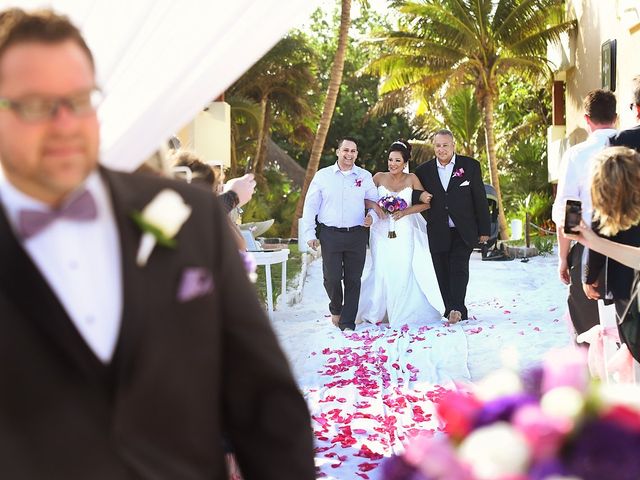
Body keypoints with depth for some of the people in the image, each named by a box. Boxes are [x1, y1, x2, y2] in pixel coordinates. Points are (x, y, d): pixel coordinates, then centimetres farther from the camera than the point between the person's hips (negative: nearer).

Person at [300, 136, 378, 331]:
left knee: (353, 279, 1)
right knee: (332, 278, -5)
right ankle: (335, 309, 24)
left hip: (357, 235, 1)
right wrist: (310, 234, -1)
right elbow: (310, 206, 5)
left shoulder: (365, 176, 7)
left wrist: (372, 216, -8)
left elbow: (375, 202, 14)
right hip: (330, 234, -1)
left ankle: (347, 321, 10)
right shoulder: (322, 175, 4)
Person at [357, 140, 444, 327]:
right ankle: (375, 313, 14)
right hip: (382, 232, 0)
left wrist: (404, 212, -14)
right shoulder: (379, 177, 3)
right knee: (382, 271, -2)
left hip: (404, 233, 0)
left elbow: (425, 203, -3)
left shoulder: (411, 179, 1)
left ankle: (402, 314, 11)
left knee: (403, 272, -2)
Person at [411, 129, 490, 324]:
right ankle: (451, 311, 13)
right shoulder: (423, 170, 6)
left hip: (463, 231, -3)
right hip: (438, 233, 3)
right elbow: (412, 194, 14)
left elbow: (480, 199, 2)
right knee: (443, 274, 5)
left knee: (459, 268, -16)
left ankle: (457, 308, -22)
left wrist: (484, 229, 1)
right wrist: (419, 196, -11)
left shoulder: (470, 166, 1)